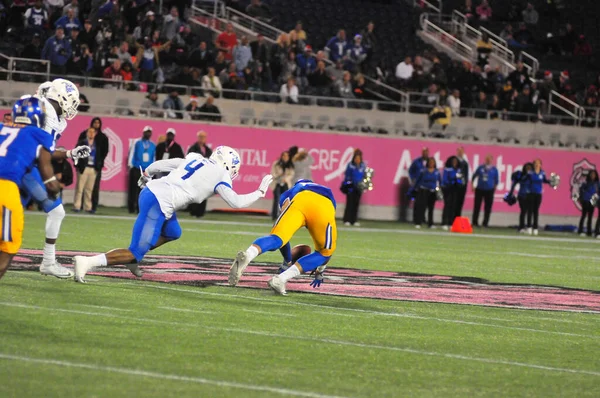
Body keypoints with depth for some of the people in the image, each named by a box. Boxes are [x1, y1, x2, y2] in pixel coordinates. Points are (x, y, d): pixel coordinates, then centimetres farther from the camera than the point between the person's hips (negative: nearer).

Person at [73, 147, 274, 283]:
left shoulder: (195, 159, 18)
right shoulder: (219, 177, 0)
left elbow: (160, 164, 20)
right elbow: (236, 202, -3)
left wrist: (146, 174, 39)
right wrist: (260, 192, 11)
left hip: (150, 191, 9)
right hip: (158, 204, -9)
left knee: (173, 233, 31)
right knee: (136, 253, -5)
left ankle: (133, 257, 22)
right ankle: (88, 262, -18)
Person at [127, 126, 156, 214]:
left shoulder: (153, 145, 11)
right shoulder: (137, 143, 2)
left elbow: (154, 157, 16)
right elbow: (131, 154, 2)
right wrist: (130, 166, -3)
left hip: (148, 171, 3)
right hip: (136, 169, -3)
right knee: (133, 189, -2)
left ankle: (139, 208, 1)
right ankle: (131, 208, 3)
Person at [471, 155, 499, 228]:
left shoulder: (494, 169, 4)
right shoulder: (480, 168, 5)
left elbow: (496, 180, 11)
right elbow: (474, 176, 13)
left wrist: (494, 188, 7)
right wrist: (472, 185, 9)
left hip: (489, 191, -1)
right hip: (479, 189, 1)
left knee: (487, 208, -1)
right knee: (477, 206, 0)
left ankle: (485, 223, 5)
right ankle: (474, 222, 8)